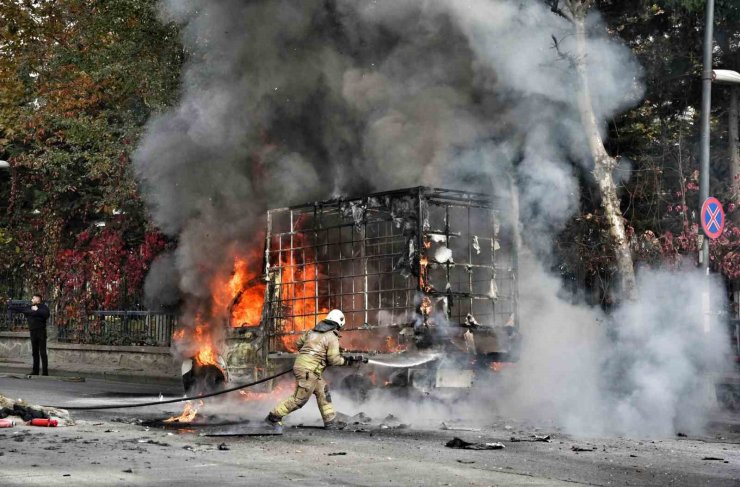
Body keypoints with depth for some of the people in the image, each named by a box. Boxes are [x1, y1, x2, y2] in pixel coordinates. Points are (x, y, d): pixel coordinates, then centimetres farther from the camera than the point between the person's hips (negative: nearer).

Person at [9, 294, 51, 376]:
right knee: (34, 352, 11)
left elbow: (46, 314, -22)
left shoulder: (43, 307, -4)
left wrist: (37, 310, -18)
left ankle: (45, 371, -7)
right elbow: (18, 308, 20)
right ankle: (35, 371, 18)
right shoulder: (28, 307, 13)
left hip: (41, 332, -6)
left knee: (42, 352, -7)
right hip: (33, 332, 6)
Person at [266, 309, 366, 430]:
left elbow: (299, 343, 21)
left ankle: (331, 421, 16)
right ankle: (274, 417, 0)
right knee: (299, 399, -3)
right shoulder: (332, 337, -9)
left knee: (323, 392, 14)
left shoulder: (312, 331, 13)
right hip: (309, 371, -9)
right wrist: (350, 360, -1)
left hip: (300, 363, 9)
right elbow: (334, 359, -11)